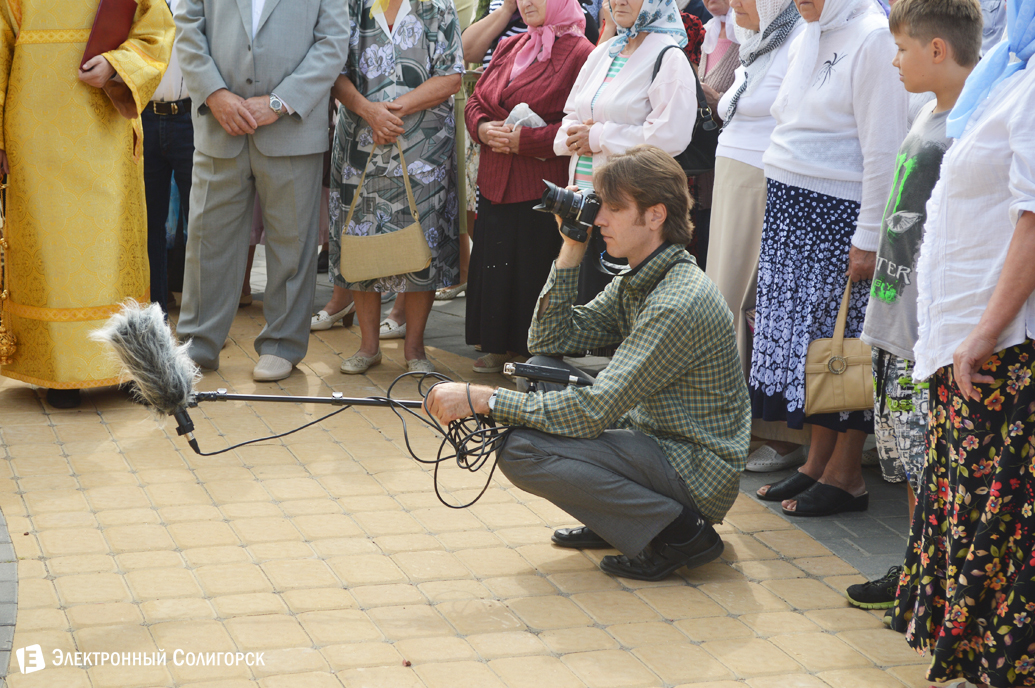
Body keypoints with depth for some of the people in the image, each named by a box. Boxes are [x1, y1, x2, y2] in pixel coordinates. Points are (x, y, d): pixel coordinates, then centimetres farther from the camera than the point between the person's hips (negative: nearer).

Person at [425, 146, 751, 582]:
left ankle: (679, 531, -11)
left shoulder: (678, 304, -25)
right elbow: (550, 342, 8)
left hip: (696, 472, -10)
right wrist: (571, 251, -2)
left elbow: (595, 411, -28)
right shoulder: (637, 282, 6)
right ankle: (611, 523, 12)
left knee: (520, 450, -20)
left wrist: (482, 399, -25)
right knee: (540, 370, 10)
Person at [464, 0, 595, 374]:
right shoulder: (508, 48, 17)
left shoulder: (579, 54, -8)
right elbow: (476, 100, 20)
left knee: (534, 269, -4)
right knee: (495, 264, 9)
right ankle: (498, 348, 19)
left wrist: (523, 140, -18)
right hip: (496, 182, 7)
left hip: (544, 187, -7)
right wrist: (483, 127, -3)